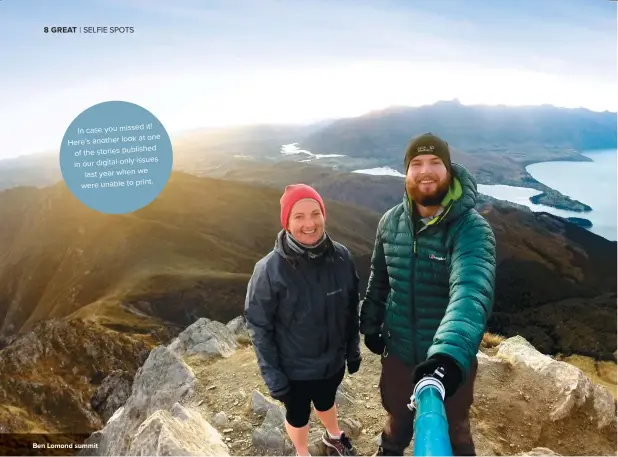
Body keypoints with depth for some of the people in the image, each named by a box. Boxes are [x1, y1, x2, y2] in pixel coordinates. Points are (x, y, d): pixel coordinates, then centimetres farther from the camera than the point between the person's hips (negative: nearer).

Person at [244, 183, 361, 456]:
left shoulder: (341, 257, -16)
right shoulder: (269, 269, -26)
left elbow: (351, 309, -2)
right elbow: (259, 327, -17)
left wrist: (353, 350, 6)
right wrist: (272, 376, -14)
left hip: (333, 361, 3)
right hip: (294, 369, -3)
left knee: (326, 402, 31)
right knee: (298, 415, 24)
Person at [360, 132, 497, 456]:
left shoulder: (472, 229, -24)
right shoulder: (390, 222, -7)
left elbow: (471, 291, -41)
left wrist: (450, 354, -56)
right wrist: (370, 324, 13)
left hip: (449, 357, -4)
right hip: (398, 351, 4)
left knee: (452, 429, 22)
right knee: (397, 414, 29)